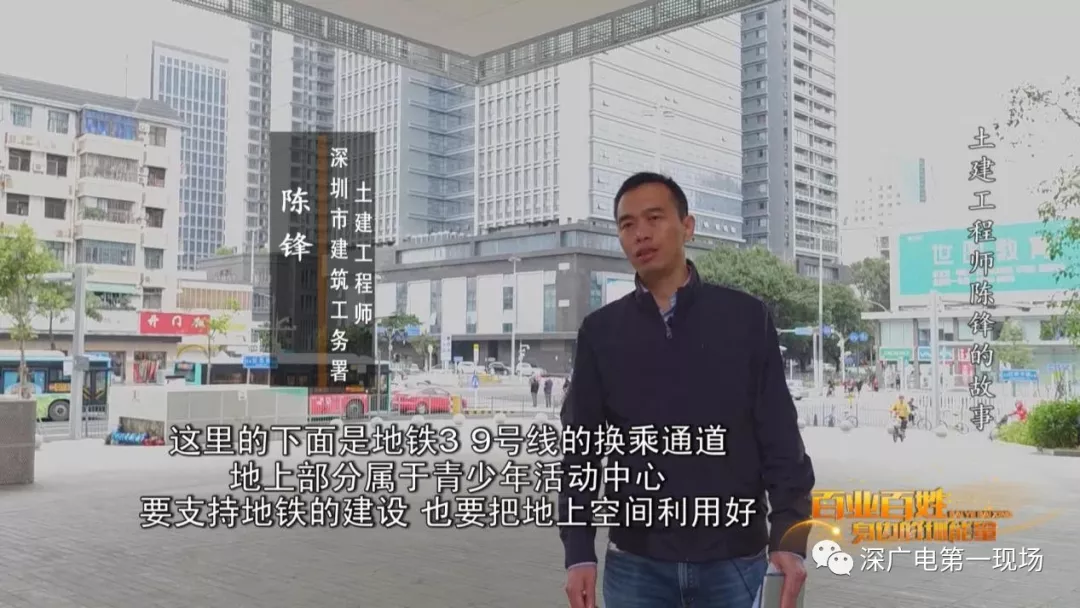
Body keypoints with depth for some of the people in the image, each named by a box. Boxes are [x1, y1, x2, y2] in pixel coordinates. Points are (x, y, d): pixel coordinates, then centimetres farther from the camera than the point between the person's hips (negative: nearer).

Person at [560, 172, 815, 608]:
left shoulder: (746, 318, 0)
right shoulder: (600, 332, 3)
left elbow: (781, 440, -1)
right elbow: (580, 450, 4)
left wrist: (790, 539, -11)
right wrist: (579, 551, -5)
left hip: (735, 561, -1)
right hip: (635, 564, 1)